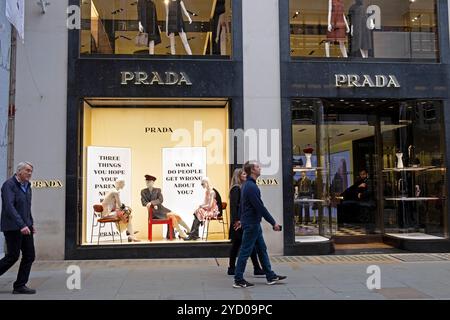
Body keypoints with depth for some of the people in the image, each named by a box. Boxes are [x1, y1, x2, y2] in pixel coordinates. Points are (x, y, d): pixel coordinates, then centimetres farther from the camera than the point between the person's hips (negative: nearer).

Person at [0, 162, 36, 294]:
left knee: (29, 256, 3)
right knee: (13, 256, -2)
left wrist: (31, 223, 16)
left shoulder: (27, 185, 13)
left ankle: (20, 286, 10)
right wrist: (21, 225, -30)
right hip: (12, 227, -8)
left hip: (25, 226, 8)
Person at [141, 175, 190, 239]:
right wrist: (153, 205, -20)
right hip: (154, 212, -3)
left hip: (161, 208, 3)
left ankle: (189, 230, -1)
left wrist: (151, 203, -23)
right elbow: (143, 203, -3)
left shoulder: (157, 190, 9)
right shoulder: (143, 191, 8)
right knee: (172, 216, -24)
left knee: (177, 216, -13)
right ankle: (181, 233, -16)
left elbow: (161, 200, -6)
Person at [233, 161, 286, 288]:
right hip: (251, 224, -10)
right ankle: (238, 280, 7)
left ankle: (270, 276, 21)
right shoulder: (251, 186, -21)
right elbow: (260, 207, -23)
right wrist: (273, 223, -18)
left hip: (254, 223, 10)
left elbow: (242, 204, 22)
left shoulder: (247, 185, 12)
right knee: (245, 251, -2)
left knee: (262, 250, 14)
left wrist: (241, 219, 31)